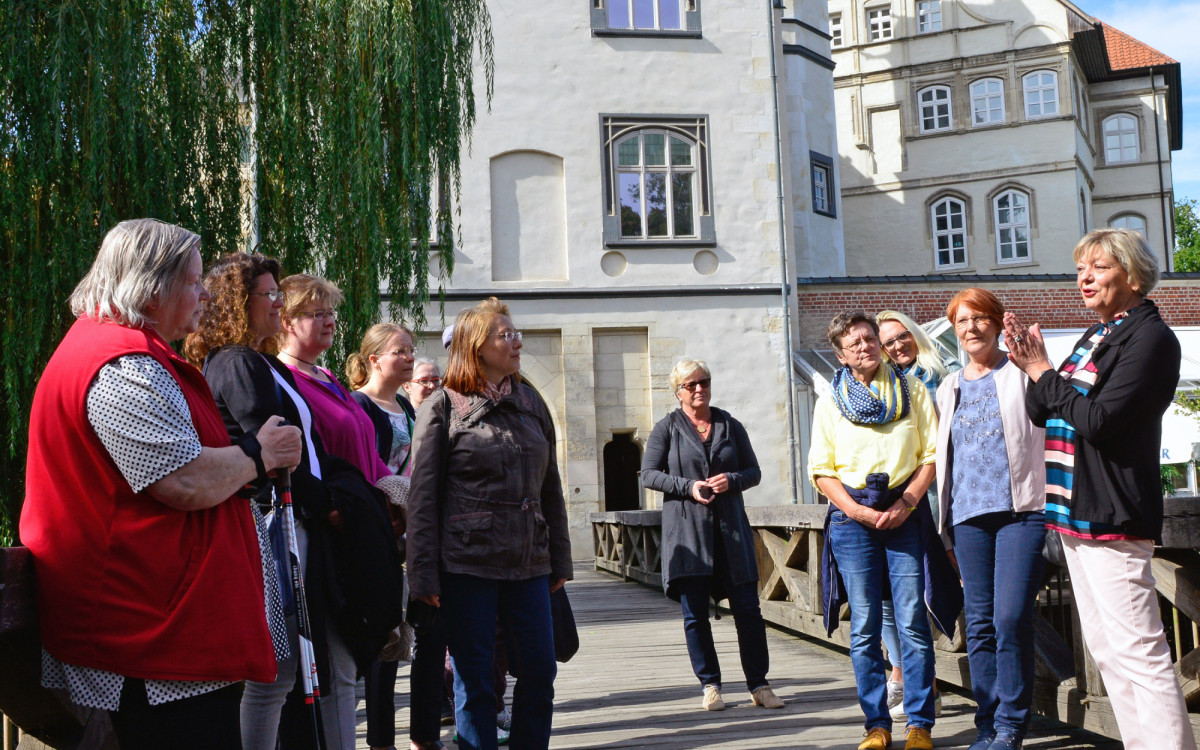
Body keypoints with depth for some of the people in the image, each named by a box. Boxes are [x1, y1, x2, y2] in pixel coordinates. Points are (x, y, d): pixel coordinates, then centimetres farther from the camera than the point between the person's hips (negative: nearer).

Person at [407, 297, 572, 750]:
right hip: (466, 564, -4)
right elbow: (422, 495, -4)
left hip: (528, 563, 5)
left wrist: (559, 560, 13)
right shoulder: (443, 407, -1)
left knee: (540, 671, 6)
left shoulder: (531, 403, 13)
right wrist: (424, 575, -9)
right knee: (474, 679, 4)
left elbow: (550, 487, 15)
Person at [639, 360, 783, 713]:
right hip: (686, 529, -2)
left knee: (747, 609, 0)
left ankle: (759, 685, 9)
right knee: (695, 614, 2)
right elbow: (649, 475, 1)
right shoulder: (667, 428, 5)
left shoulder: (730, 426, 12)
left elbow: (754, 471, 13)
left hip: (731, 528, 2)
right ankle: (709, 686, 14)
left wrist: (731, 480, -8)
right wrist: (688, 486, -13)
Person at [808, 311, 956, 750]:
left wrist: (905, 503, -8)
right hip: (852, 514, 1)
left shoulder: (911, 390, 9)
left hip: (906, 511, 0)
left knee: (913, 622, -4)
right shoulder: (831, 401, 9)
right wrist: (857, 511, -7)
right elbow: (821, 471, 7)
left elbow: (931, 454, 5)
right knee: (864, 628, 1)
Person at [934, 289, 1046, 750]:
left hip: (1020, 510, -4)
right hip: (969, 516, 4)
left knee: (1011, 619, -10)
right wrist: (946, 527, 18)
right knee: (980, 623, 5)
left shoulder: (1021, 372, 6)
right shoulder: (949, 388, 19)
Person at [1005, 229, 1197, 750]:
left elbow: (1099, 420, -20)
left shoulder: (1150, 337, -10)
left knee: (1138, 653, -9)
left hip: (1111, 514, -10)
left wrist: (1044, 372, -12)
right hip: (1074, 511, 10)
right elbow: (1039, 413, 14)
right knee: (1105, 650, 14)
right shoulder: (1095, 338, 17)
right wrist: (1029, 365, -3)